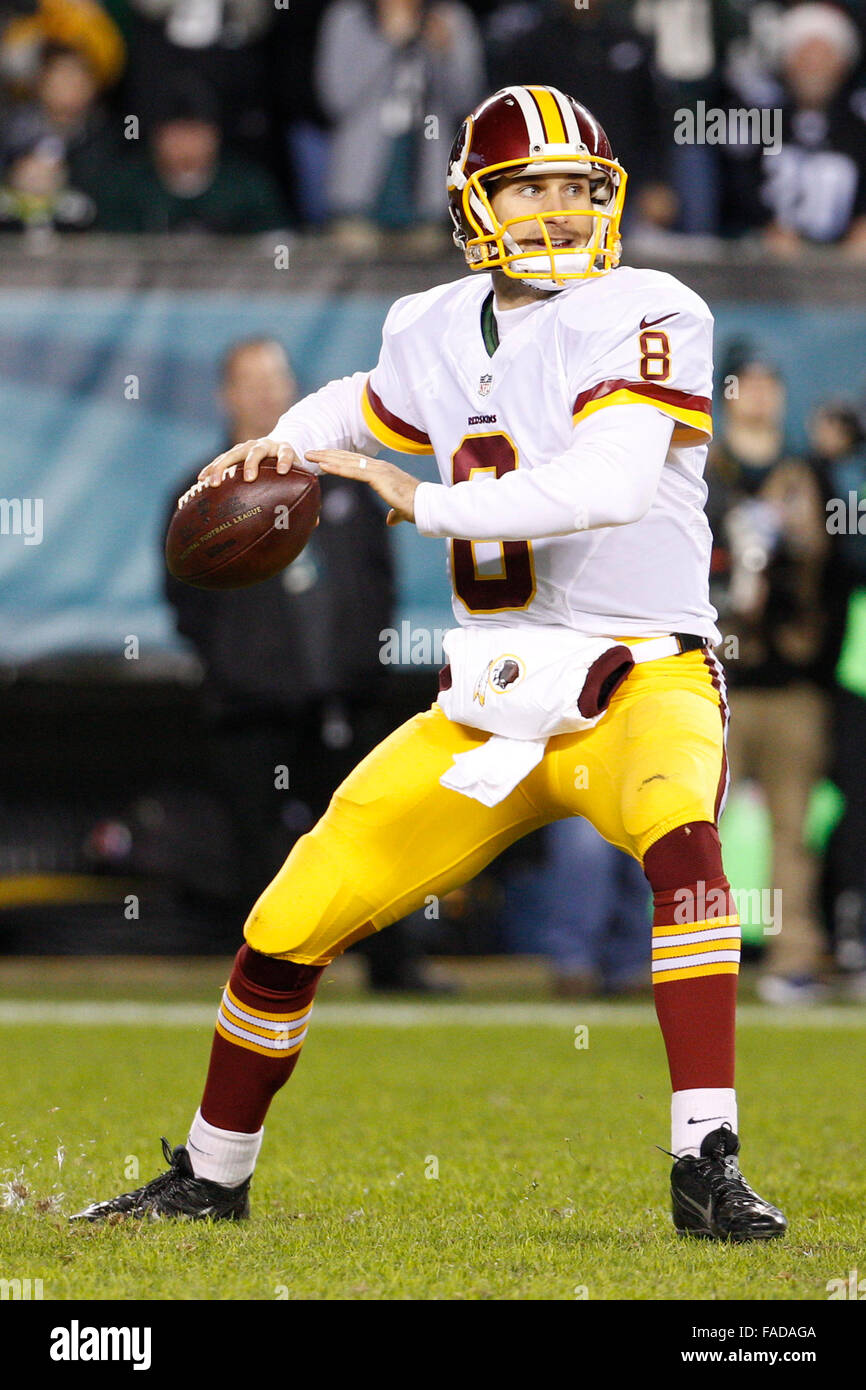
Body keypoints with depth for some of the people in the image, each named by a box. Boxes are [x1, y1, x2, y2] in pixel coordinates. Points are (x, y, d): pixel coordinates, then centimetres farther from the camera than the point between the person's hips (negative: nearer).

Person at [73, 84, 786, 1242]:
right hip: (490, 702, 5)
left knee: (681, 841, -39)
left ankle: (707, 1168, -38)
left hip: (639, 681, -5)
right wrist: (282, 446, 9)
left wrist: (427, 502, -24)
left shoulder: (647, 316, -11)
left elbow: (613, 483, -27)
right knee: (286, 929, 3)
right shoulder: (441, 333, 8)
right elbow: (365, 408, 31)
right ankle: (210, 1177, 27)